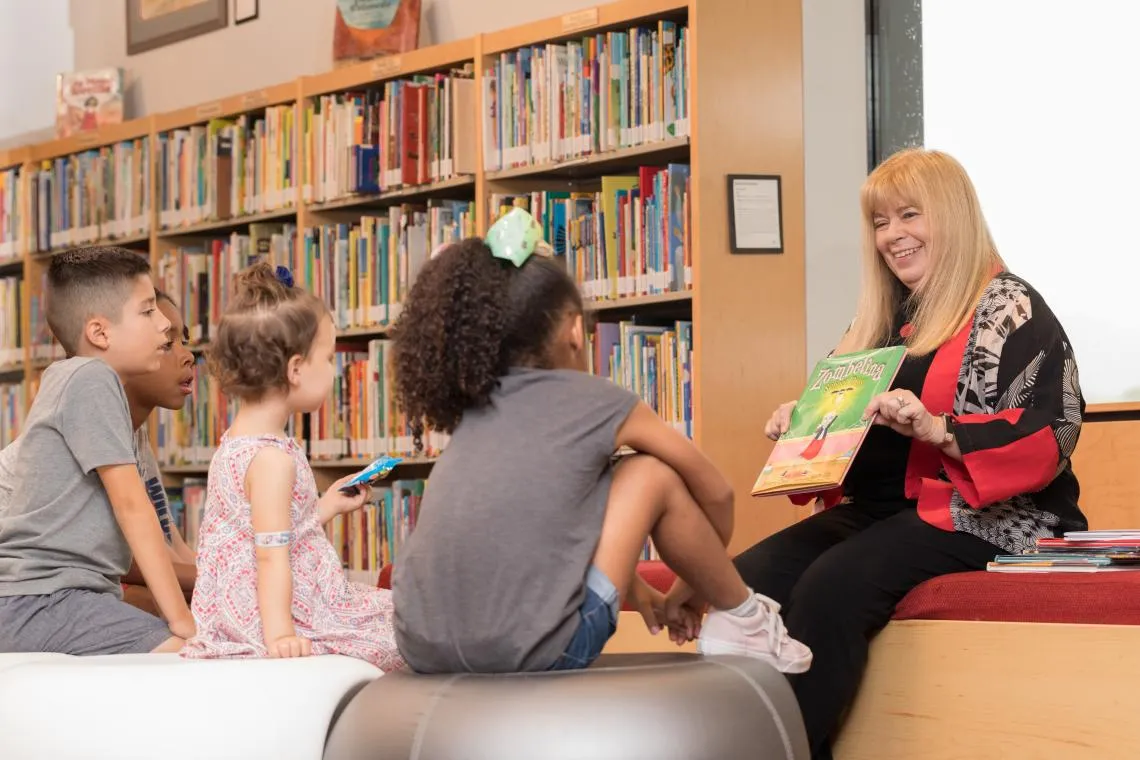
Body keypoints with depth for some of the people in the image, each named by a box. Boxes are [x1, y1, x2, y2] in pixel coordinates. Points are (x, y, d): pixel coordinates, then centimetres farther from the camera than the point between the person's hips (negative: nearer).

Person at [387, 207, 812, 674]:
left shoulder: (474, 406, 21)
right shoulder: (600, 401, 7)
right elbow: (715, 493, 21)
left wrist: (631, 586, 47)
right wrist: (695, 586, 38)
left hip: (424, 648, 5)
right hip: (530, 649, -5)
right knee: (653, 475, 13)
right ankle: (742, 620, 29)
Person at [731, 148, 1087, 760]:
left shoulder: (1009, 308, -4)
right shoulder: (882, 319, 19)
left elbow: (1052, 434, -15)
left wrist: (936, 429, -26)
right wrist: (799, 422, 5)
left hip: (977, 516, -7)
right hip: (871, 509, 8)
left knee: (830, 589, -32)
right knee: (747, 581, -18)